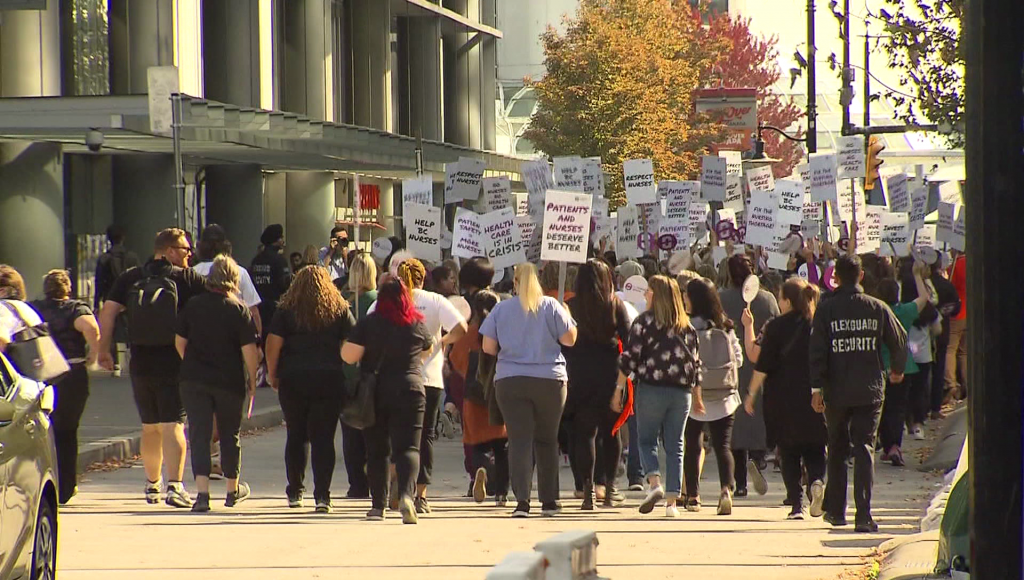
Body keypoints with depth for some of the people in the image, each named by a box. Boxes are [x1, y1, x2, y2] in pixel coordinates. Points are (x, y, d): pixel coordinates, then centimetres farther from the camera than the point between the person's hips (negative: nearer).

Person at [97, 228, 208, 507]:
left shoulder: (130, 278, 4)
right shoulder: (185, 278, -5)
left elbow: (107, 312, -2)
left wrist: (103, 351, 6)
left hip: (140, 365, 4)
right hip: (173, 364, -4)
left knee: (150, 427, 18)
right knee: (173, 425, -6)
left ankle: (152, 485, 30)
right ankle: (174, 486, -20)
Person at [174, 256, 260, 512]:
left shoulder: (193, 305, -1)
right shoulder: (239, 309, -10)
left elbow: (179, 341, 7)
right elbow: (249, 349, -13)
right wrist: (252, 379, 0)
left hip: (194, 379, 1)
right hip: (230, 382, -1)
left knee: (199, 434, -1)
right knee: (230, 434, 16)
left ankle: (202, 491, -16)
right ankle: (233, 490, 31)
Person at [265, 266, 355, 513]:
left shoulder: (286, 311, 2)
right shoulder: (340, 311, 4)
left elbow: (272, 344, -3)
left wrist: (272, 374, 5)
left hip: (293, 381, 0)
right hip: (329, 381, 0)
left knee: (296, 436, 13)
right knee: (323, 438, -1)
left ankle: (295, 493, 17)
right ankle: (322, 495, -9)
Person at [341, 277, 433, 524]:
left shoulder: (368, 323, -6)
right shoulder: (417, 324, 1)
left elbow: (348, 356, -10)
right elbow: (427, 351, 19)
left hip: (374, 393, 0)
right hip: (409, 389, 0)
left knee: (376, 450, 12)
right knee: (408, 447, -4)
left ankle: (378, 505, 16)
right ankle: (406, 494, -28)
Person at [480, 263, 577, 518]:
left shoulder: (501, 309, 2)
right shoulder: (550, 306, -2)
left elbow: (488, 347, 3)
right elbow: (569, 339, -1)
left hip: (510, 382, 0)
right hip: (549, 380, 0)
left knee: (519, 440, -2)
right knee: (547, 440, 12)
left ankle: (522, 500, -16)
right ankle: (549, 500, 18)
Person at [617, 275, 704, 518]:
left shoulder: (644, 321, -3)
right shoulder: (686, 326, 9)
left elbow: (629, 358, -7)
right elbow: (696, 362, 11)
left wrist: (618, 389, -2)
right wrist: (697, 397, 18)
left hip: (651, 388, -3)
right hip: (681, 391, 3)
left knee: (646, 440, 7)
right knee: (675, 445, 6)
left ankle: (654, 482, -16)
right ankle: (672, 501, 2)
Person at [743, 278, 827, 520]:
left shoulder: (776, 327, -6)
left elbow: (761, 363, -7)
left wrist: (751, 394, 3)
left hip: (782, 401, -2)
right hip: (815, 400, 2)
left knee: (789, 452, 9)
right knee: (815, 448, 13)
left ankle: (796, 503, 1)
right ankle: (816, 481, -17)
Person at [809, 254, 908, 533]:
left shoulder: (826, 310, -4)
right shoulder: (877, 308, -1)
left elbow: (816, 352, -8)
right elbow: (899, 340, 6)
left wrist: (817, 387, -5)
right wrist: (897, 370, 25)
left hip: (837, 393, 0)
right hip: (870, 391, 0)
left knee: (837, 449, 16)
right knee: (864, 449, -1)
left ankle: (836, 510, 23)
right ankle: (863, 514, -12)